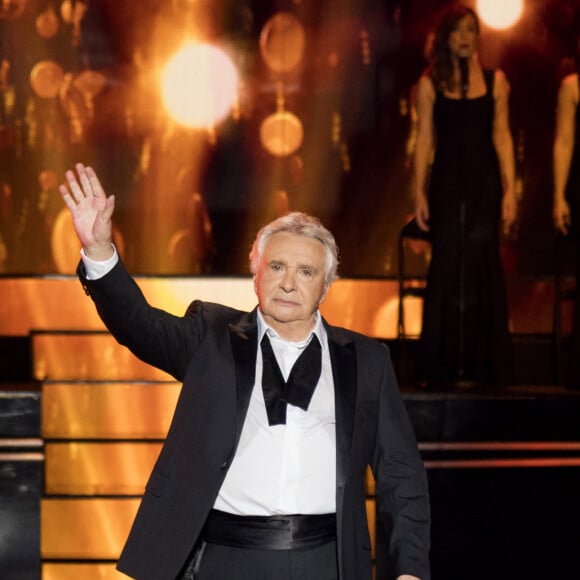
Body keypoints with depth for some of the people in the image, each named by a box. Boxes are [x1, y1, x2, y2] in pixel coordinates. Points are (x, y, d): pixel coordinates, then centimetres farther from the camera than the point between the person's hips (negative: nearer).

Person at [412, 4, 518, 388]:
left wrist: (510, 191, -2)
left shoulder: (495, 82, 7)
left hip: (484, 187, 0)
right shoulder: (430, 84, 5)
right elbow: (424, 140, 3)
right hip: (447, 185, 0)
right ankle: (445, 367, 4)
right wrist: (420, 193, -3)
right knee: (447, 268, 0)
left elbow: (502, 137, 4)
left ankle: (479, 366, 0)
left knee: (481, 267, -4)